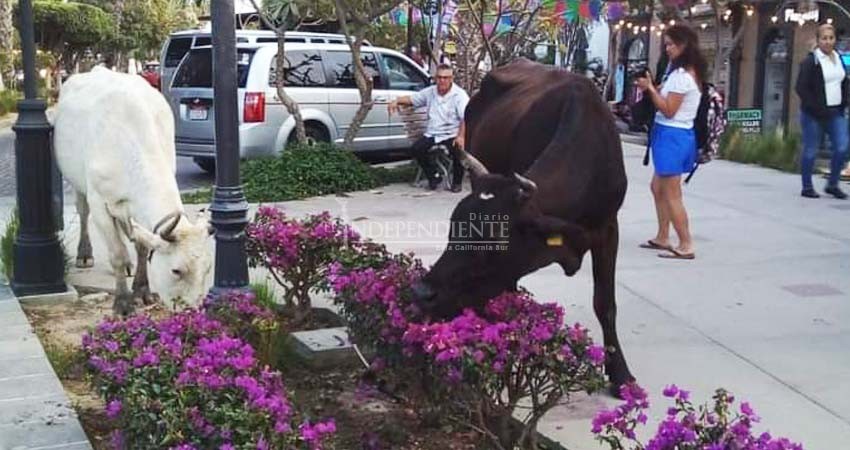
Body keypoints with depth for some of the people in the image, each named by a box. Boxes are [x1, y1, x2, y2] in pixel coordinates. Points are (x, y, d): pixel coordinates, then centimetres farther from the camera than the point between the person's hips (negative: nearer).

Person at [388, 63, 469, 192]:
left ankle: (457, 182, -6)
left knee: (459, 149, -33)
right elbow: (411, 99, 22)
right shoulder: (430, 92, 12)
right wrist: (397, 101, 0)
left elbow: (466, 118, -19)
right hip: (432, 134, 5)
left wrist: (461, 136, -36)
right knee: (415, 149, -18)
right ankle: (434, 175, 6)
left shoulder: (459, 95, -7)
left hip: (452, 135, -5)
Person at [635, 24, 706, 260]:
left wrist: (650, 88, -13)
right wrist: (653, 88, 3)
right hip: (675, 134, 10)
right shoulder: (685, 72, 13)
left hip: (672, 136, -10)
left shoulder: (681, 75, -17)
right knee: (658, 187, 18)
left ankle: (686, 246, -1)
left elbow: (668, 110, -18)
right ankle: (663, 238, 26)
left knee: (672, 195, -5)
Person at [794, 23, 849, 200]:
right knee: (810, 151, 0)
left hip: (836, 113, 6)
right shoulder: (810, 61, -9)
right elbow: (801, 88, -14)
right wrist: (817, 109, -16)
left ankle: (833, 185, 12)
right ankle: (807, 187, 11)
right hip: (814, 115, -6)